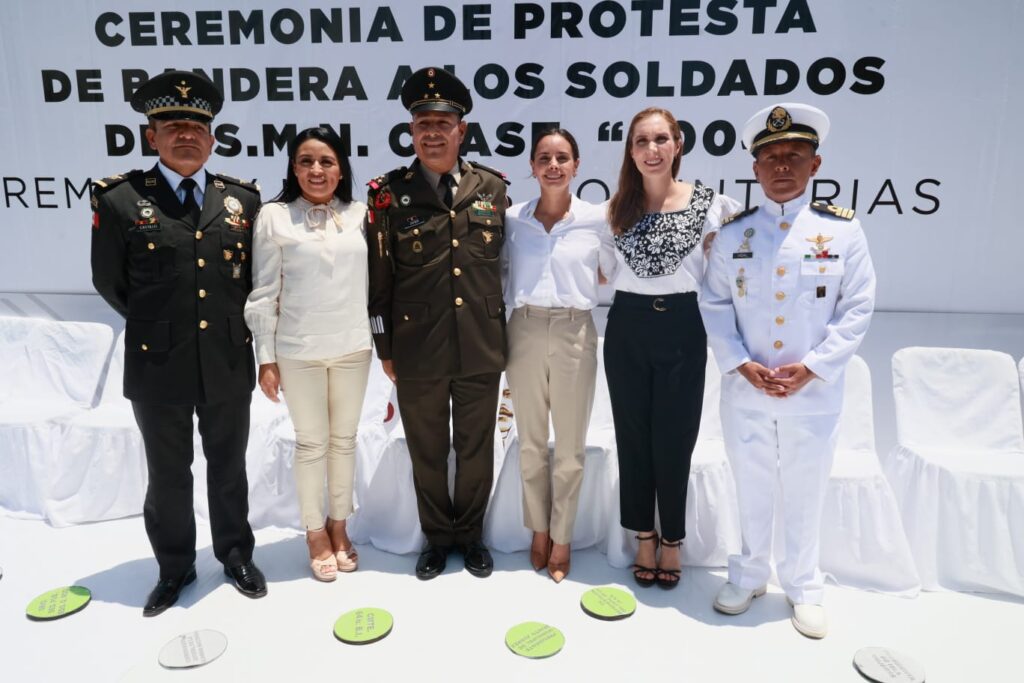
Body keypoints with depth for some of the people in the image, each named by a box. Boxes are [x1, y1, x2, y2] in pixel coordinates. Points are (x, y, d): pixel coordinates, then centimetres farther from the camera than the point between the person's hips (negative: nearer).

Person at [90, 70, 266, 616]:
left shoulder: (244, 199, 2)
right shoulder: (120, 200, -5)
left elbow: (258, 277, 11)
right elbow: (110, 283, 4)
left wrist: (234, 325, 6)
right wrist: (157, 326, 9)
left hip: (228, 362, 2)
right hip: (158, 365, -1)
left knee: (228, 468, 17)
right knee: (168, 476, 15)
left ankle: (235, 554, 37)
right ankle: (174, 568, 35)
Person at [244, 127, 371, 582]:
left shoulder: (359, 214, 2)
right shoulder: (274, 216, -4)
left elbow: (374, 279, 7)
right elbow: (263, 292, -3)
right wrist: (266, 358, -4)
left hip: (352, 346, 2)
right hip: (299, 350, -2)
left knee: (345, 439, 13)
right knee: (311, 443, 9)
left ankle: (339, 526, 31)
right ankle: (315, 533, 26)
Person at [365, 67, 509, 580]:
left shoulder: (492, 188, 3)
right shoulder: (389, 193, -2)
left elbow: (504, 264, 8)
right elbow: (378, 276, -1)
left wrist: (506, 335, 8)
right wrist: (385, 347, 0)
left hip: (481, 349, 1)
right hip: (417, 352, -1)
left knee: (476, 449, 14)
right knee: (427, 452, 14)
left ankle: (471, 534, 36)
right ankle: (437, 536, 35)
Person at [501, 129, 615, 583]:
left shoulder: (595, 219, -2)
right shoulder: (514, 218, 1)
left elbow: (618, 274, 6)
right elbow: (499, 273, 9)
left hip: (575, 333, -1)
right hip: (525, 331, 2)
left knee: (570, 446, 7)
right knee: (531, 442, 12)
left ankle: (561, 538, 25)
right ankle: (539, 530, 30)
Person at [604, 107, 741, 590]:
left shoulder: (712, 205, -2)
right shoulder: (616, 209, 5)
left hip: (682, 328, -2)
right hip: (627, 328, 2)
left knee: (674, 440, 5)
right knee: (633, 437, 10)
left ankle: (672, 544, 26)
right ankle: (645, 540, 28)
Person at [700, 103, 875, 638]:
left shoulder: (842, 229, -2)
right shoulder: (734, 233, 2)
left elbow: (857, 308, -2)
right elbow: (714, 304, 2)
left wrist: (811, 366, -12)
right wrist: (740, 363, -10)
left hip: (813, 393, -1)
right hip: (745, 391, 1)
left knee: (805, 492, 12)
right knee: (751, 488, 15)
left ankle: (804, 588, 32)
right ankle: (748, 575, 35)